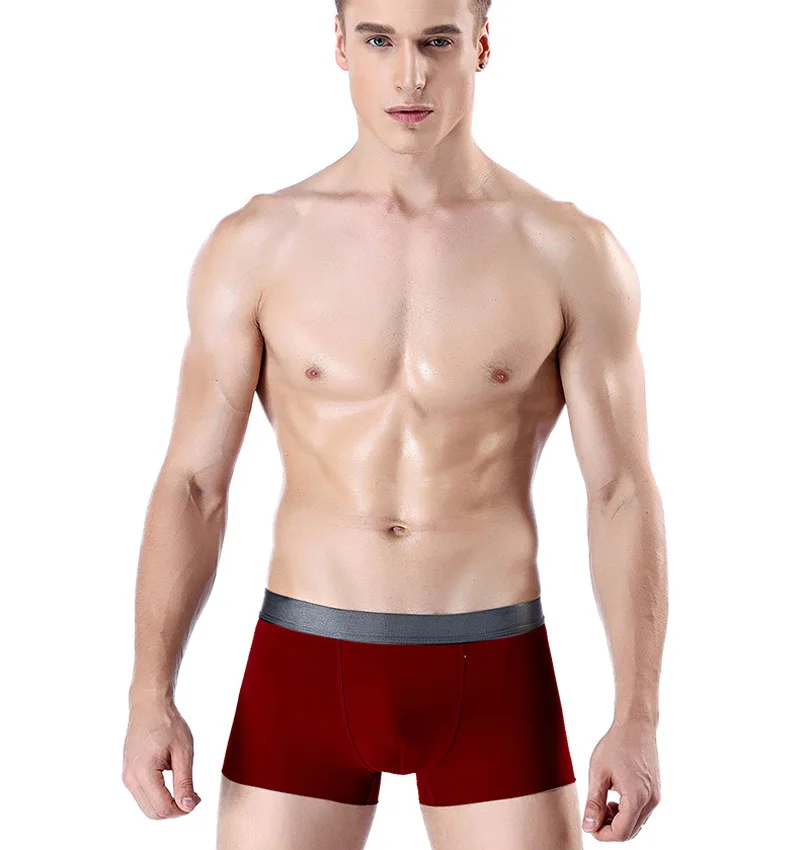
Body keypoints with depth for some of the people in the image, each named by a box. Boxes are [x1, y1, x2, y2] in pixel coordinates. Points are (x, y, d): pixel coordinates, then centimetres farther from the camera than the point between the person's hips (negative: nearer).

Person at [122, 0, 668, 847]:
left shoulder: (572, 253, -5)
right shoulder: (255, 245, -3)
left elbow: (623, 496, -3)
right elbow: (191, 486, 0)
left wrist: (637, 722, -7)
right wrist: (151, 699, -6)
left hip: (492, 678, 0)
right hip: (309, 665, 1)